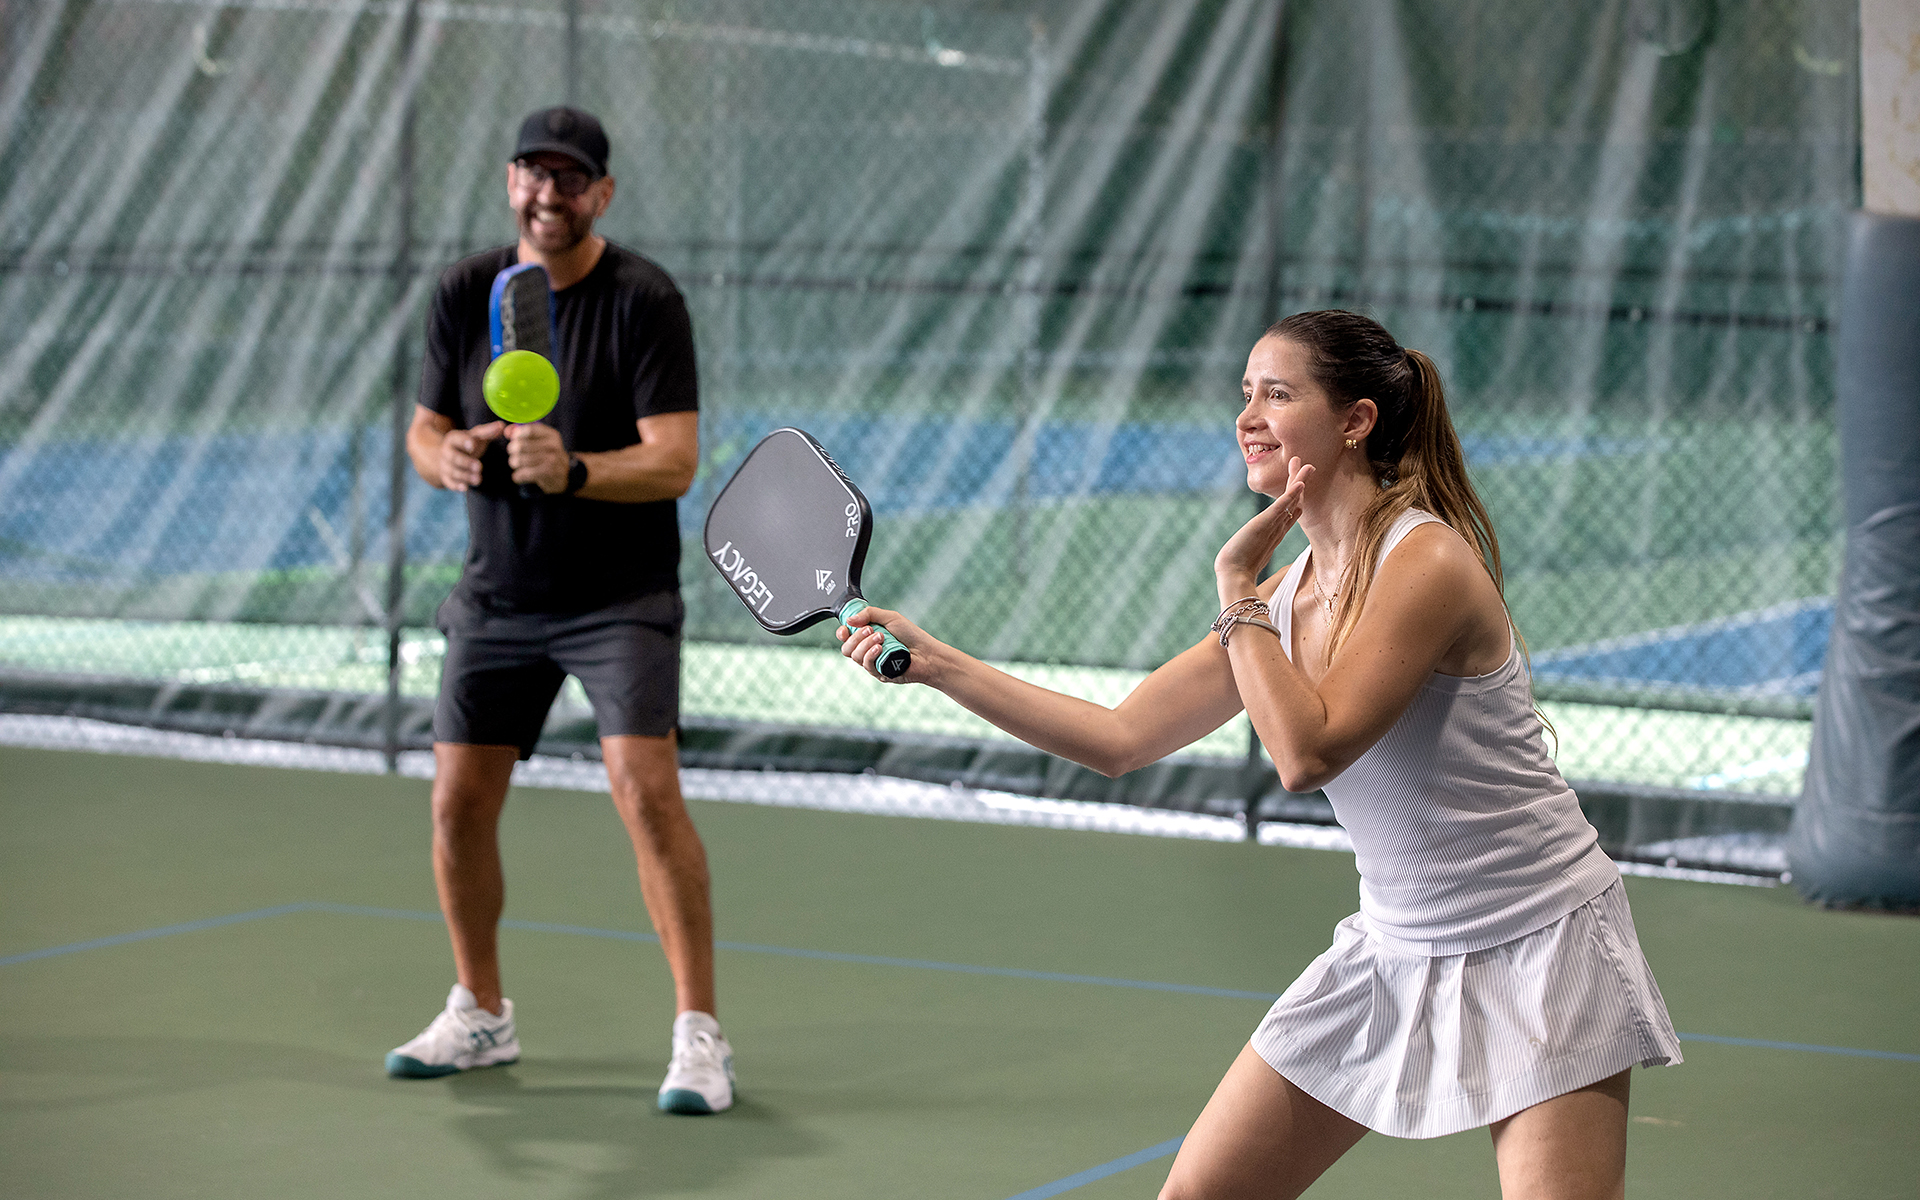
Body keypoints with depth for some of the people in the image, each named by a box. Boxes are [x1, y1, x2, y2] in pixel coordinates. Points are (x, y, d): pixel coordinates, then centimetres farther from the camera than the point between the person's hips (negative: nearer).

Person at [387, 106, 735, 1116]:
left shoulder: (644, 301, -14)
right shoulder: (464, 292, 1)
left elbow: (676, 462, -20)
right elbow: (425, 429, 8)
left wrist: (572, 470, -37)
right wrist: (448, 455, -16)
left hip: (621, 597, -5)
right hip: (496, 596, 5)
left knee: (647, 791, -18)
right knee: (458, 802, 5)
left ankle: (699, 1034, -12)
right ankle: (480, 1014, 25)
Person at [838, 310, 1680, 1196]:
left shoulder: (1427, 561, -20)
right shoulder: (1288, 595, 4)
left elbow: (1307, 749, -28)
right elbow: (1119, 738, 7)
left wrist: (1235, 584, -18)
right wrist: (936, 663, 3)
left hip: (1536, 950, -7)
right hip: (1393, 950, 7)